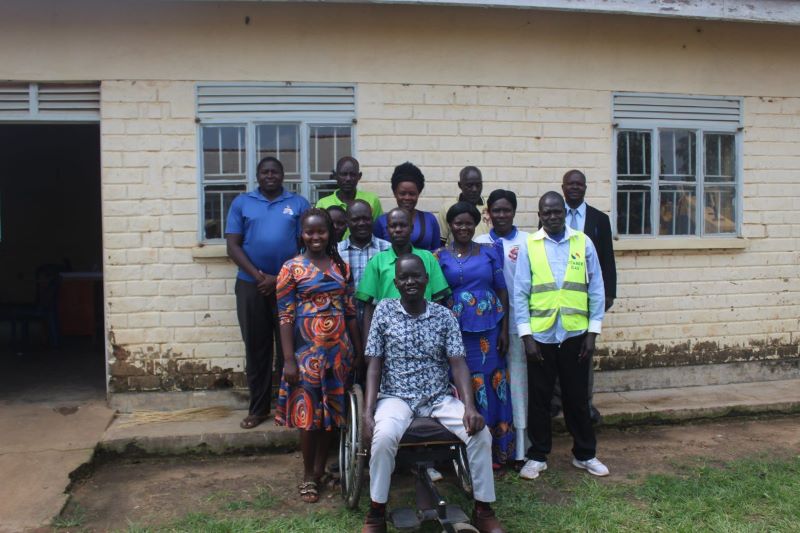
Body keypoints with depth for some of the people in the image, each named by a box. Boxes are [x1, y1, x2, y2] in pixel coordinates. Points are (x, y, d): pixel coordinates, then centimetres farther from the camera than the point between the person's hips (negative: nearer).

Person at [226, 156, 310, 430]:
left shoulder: (298, 203, 6)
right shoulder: (241, 203, 8)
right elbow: (233, 245, 2)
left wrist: (280, 278, -8)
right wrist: (258, 276, -10)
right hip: (251, 284, 1)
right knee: (256, 347, 6)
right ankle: (258, 408, 16)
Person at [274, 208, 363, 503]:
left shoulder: (342, 267, 7)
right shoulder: (292, 268, -4)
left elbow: (350, 312, 10)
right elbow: (285, 317, -7)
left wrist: (359, 350, 10)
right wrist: (289, 360, -12)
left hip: (339, 349, 4)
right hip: (307, 349, -3)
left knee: (333, 411, 11)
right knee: (308, 411, 3)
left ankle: (320, 467, 28)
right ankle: (308, 475, 19)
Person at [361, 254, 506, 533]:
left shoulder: (445, 316, 2)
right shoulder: (384, 311, -1)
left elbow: (458, 364, -4)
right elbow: (374, 366, -2)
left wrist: (469, 407, -21)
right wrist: (368, 414, -14)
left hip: (439, 398, 2)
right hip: (396, 397, -1)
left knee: (481, 433, -22)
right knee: (384, 436, -34)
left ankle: (483, 510, -1)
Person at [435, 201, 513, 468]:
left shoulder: (489, 252, 6)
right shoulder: (440, 256, 2)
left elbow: (502, 291, 6)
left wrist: (504, 330, 1)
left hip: (488, 328, 2)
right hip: (455, 330, -1)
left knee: (490, 386, 5)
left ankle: (492, 451, 17)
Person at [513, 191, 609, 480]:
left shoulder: (583, 243, 1)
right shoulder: (528, 246, -2)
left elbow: (596, 290, 2)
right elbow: (520, 294, -2)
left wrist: (592, 332, -1)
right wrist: (526, 336, -7)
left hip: (575, 333, 1)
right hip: (540, 334, 0)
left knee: (577, 396, 12)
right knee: (539, 397, 10)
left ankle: (584, 454, 29)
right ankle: (537, 455, 25)